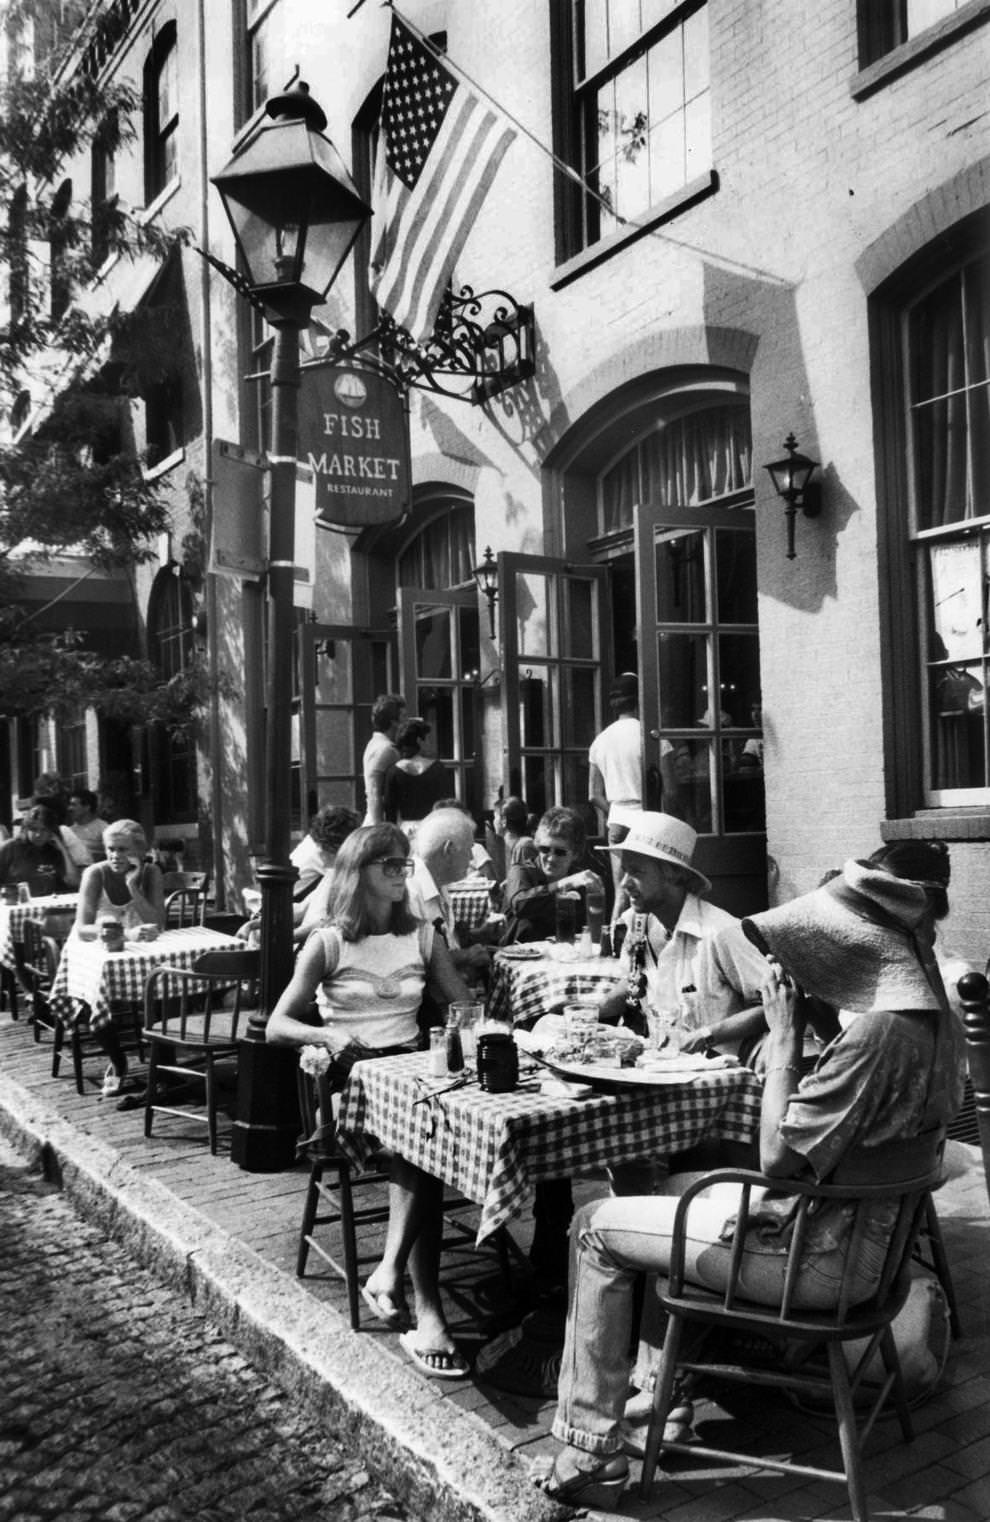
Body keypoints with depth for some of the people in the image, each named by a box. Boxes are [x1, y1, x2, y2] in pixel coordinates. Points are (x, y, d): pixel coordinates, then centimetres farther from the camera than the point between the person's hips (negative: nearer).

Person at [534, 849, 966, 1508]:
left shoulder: (881, 1032, -29)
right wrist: (791, 1034, 0)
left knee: (596, 1227, 0)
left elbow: (777, 1157, -24)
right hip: (869, 1235, 10)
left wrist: (785, 1038, -18)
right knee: (672, 1187, 26)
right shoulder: (937, 1021, 1)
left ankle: (592, 1450, 9)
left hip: (818, 1255, -10)